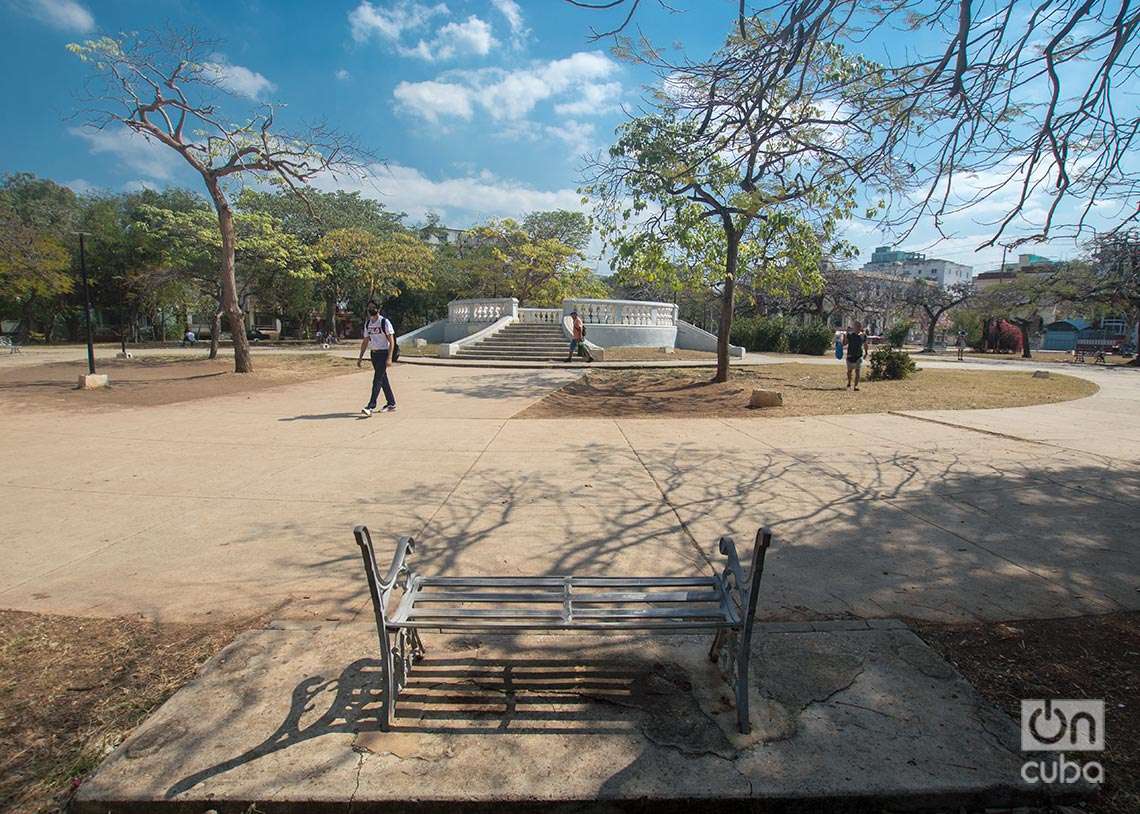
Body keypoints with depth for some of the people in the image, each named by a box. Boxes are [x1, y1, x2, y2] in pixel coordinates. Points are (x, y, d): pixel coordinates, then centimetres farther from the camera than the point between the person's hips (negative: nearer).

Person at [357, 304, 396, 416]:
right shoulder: (367, 323, 11)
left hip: (383, 353, -7)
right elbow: (365, 341, 18)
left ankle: (371, 406, -12)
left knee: (377, 380, -10)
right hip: (373, 353, 7)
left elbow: (391, 341, -13)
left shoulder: (384, 322, -10)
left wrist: (389, 357, -20)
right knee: (383, 379, 12)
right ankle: (391, 404, 21)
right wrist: (360, 357, 15)